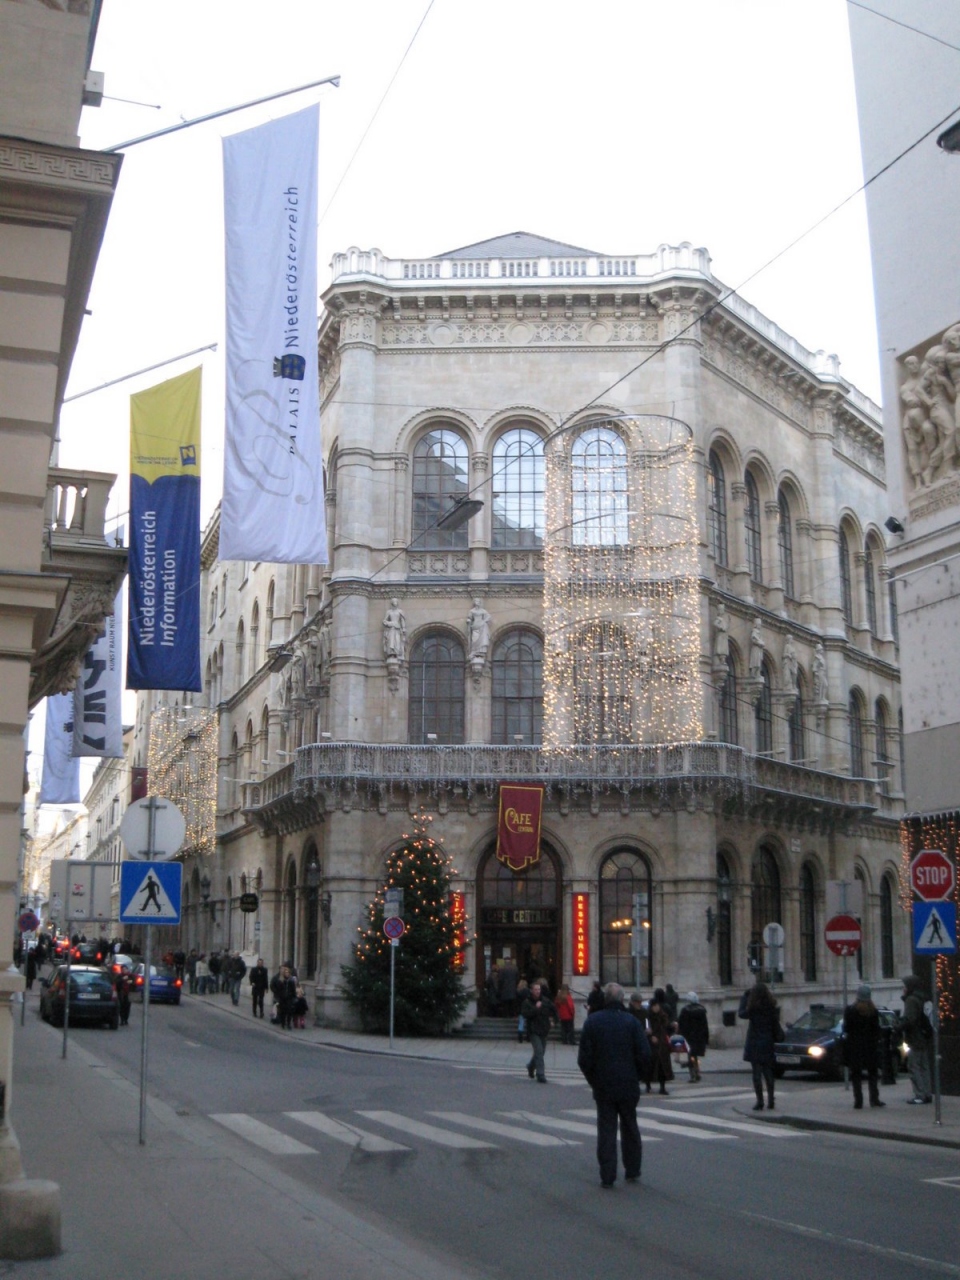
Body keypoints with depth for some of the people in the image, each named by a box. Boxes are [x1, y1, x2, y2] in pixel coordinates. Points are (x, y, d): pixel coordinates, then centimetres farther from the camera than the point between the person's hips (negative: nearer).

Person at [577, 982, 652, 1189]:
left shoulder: (592, 1022, -4)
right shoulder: (631, 1022, -7)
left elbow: (584, 1057, -3)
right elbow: (644, 1054, -9)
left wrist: (593, 1079, 10)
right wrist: (637, 1076, 7)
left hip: (602, 1086, 0)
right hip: (628, 1086, 0)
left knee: (606, 1129, 4)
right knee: (630, 1127, 16)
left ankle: (607, 1176, 2)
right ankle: (632, 1170, 23)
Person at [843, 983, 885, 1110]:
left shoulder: (850, 1010, -13)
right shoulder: (873, 1010, -4)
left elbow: (846, 1028, -8)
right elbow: (877, 1029, -2)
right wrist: (877, 1043, 5)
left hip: (855, 1046, -3)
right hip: (870, 1045, 3)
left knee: (856, 1075, 3)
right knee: (872, 1073, 15)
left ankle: (858, 1101, -1)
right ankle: (874, 1099, 13)